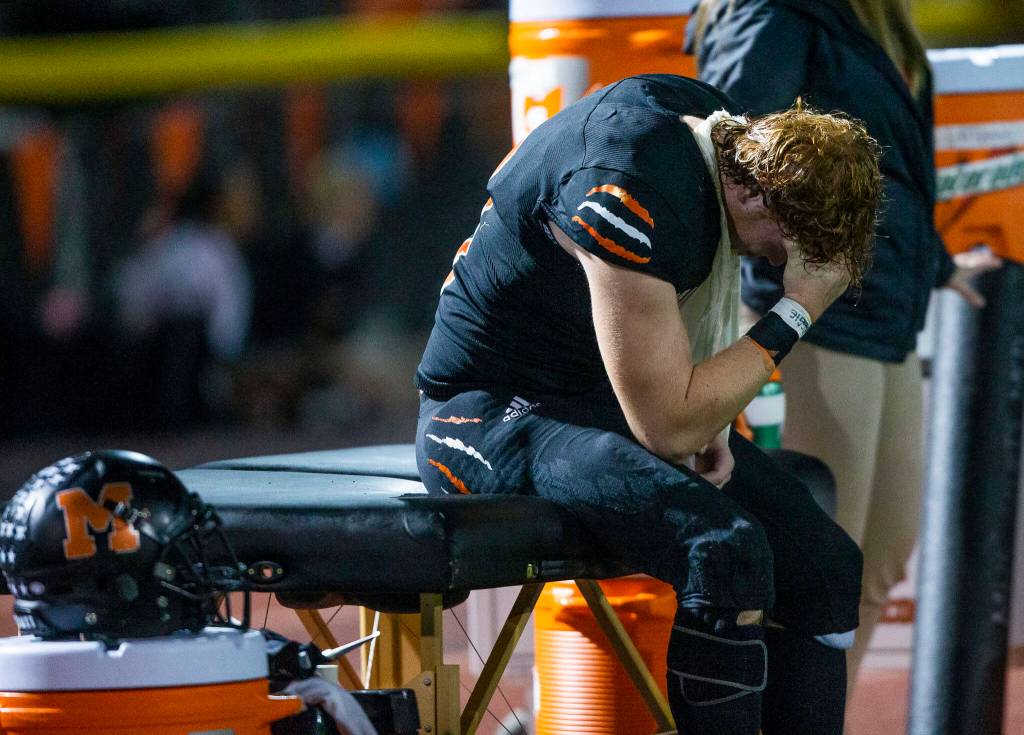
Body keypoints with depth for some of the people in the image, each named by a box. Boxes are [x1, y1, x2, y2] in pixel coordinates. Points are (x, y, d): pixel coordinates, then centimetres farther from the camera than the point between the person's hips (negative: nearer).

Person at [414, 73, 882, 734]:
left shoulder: (719, 125, -2)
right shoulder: (632, 194, -30)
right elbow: (666, 426, -25)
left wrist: (702, 419, 2)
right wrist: (797, 314, -20)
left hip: (605, 396, 10)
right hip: (492, 416, -10)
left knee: (824, 563, -1)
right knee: (726, 553, -31)